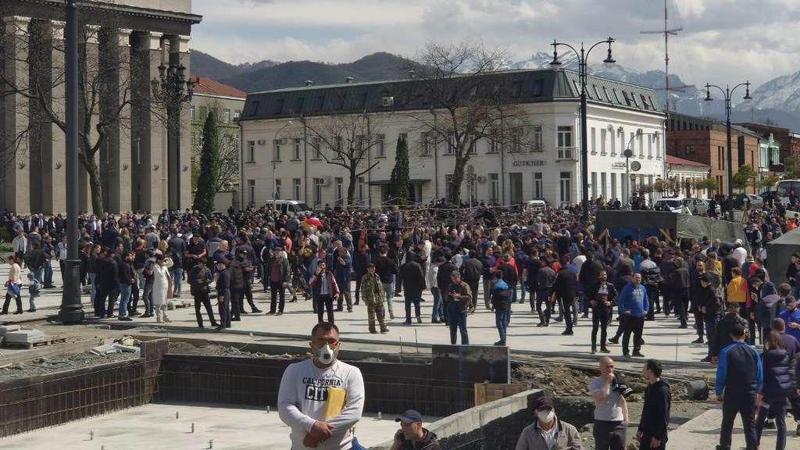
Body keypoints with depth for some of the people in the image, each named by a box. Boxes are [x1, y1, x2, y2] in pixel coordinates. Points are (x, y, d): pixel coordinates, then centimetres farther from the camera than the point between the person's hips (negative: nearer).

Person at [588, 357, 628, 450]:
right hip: (602, 423, -5)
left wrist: (626, 418, 13)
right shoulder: (595, 382, -8)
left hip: (619, 423, 5)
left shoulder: (617, 381, 9)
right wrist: (607, 381, -17)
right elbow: (600, 399, -25)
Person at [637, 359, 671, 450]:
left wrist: (657, 437, -20)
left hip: (657, 435, -9)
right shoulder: (649, 388, 11)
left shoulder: (663, 391, -18)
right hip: (646, 434, 9)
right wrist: (640, 430, 18)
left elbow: (663, 417, -20)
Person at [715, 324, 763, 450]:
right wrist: (756, 391, 15)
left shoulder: (726, 352, -10)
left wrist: (719, 392, 2)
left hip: (731, 394, -2)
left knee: (727, 423, 15)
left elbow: (721, 375, -9)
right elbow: (760, 375, 3)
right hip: (750, 395, 2)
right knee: (750, 425, 7)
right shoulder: (753, 352, -1)